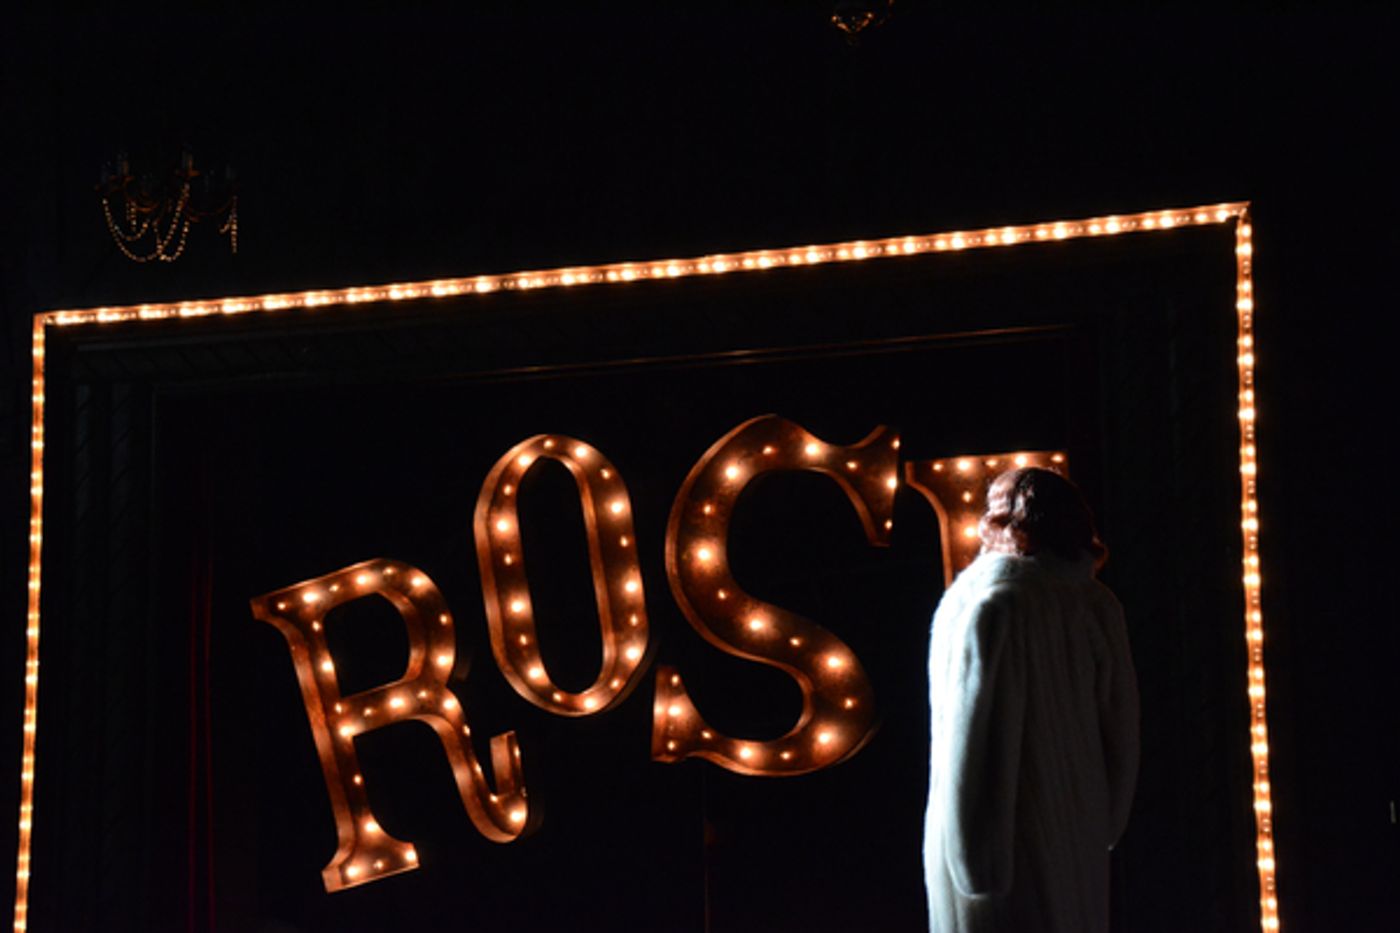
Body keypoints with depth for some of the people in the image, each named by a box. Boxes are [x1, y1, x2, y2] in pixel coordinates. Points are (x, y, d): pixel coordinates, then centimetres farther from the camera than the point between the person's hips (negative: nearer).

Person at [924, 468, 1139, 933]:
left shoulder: (991, 607, -16)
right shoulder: (1098, 606, 1)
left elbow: (976, 739, -19)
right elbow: (1121, 730, 6)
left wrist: (973, 863, -16)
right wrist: (1103, 829, 17)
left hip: (998, 838, -6)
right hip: (1077, 836, 6)